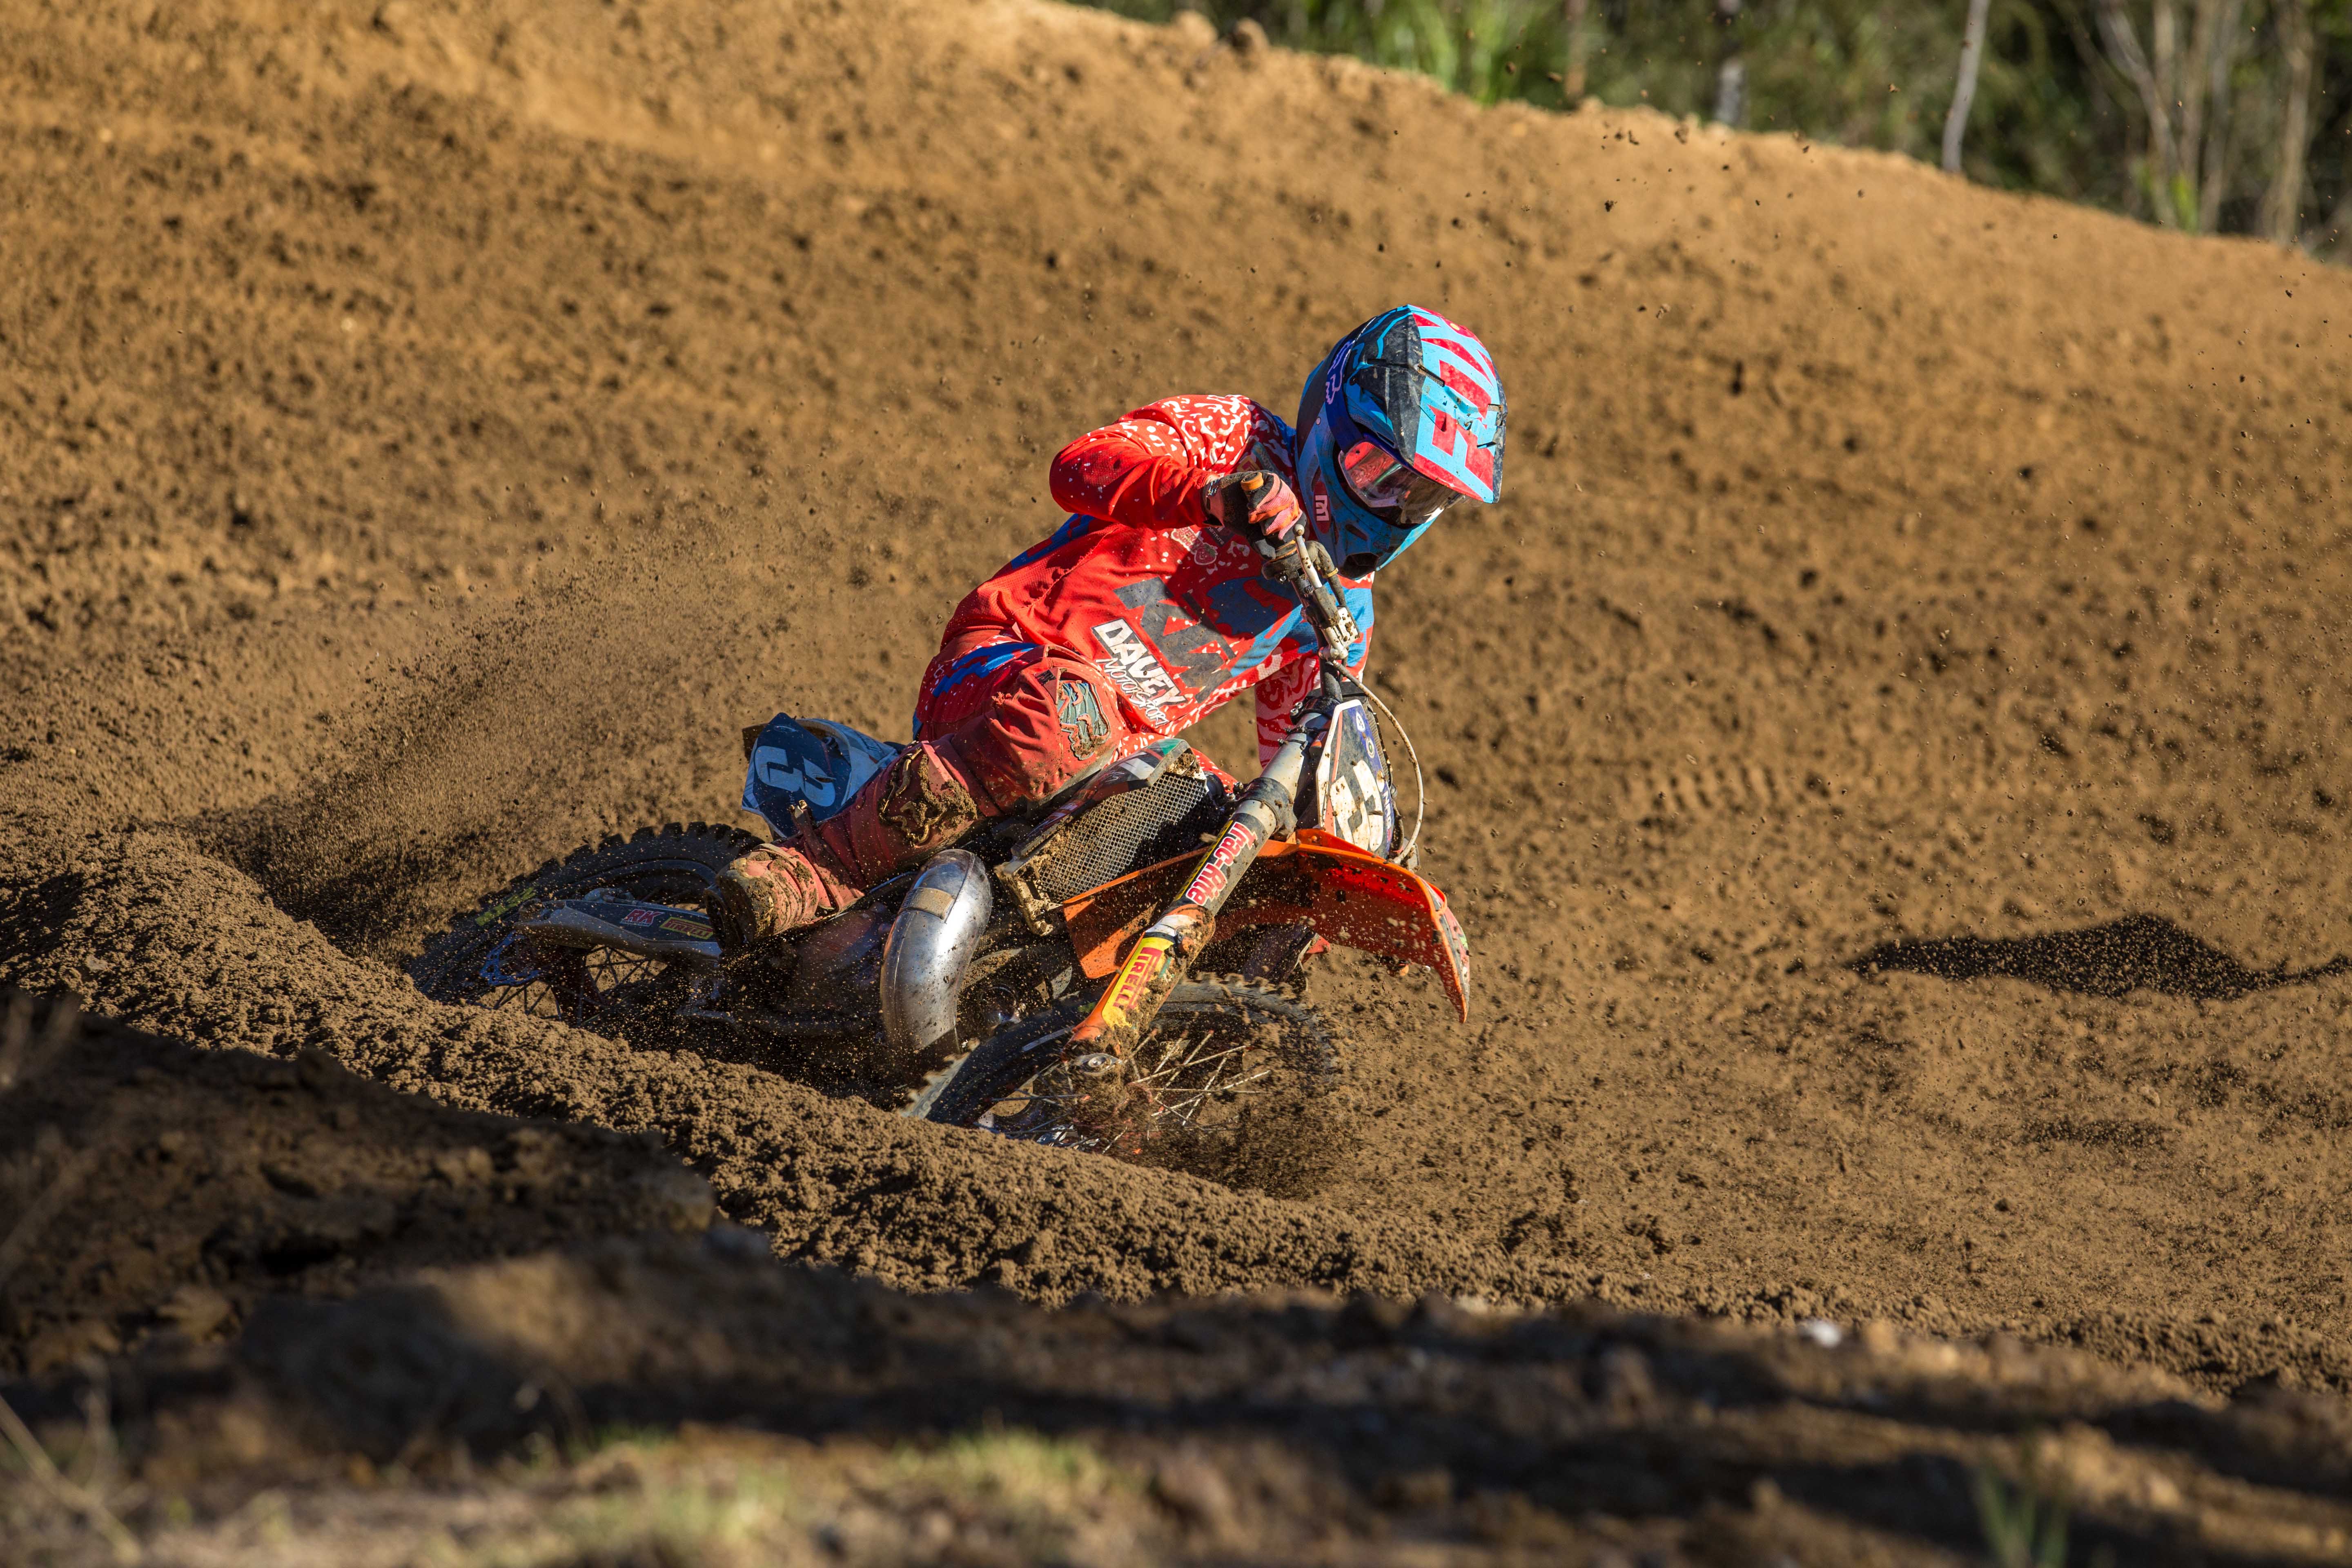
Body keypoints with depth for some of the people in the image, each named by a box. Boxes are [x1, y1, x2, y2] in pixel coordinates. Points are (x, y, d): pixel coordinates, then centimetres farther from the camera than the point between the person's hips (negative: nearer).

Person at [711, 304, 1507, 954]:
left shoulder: (1344, 605, 21)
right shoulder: (1237, 437, 2)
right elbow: (1081, 465, -15)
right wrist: (1213, 492, -33)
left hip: (1125, 752, 7)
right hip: (1006, 660, -7)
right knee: (1070, 716, -40)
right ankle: (813, 868, -40)